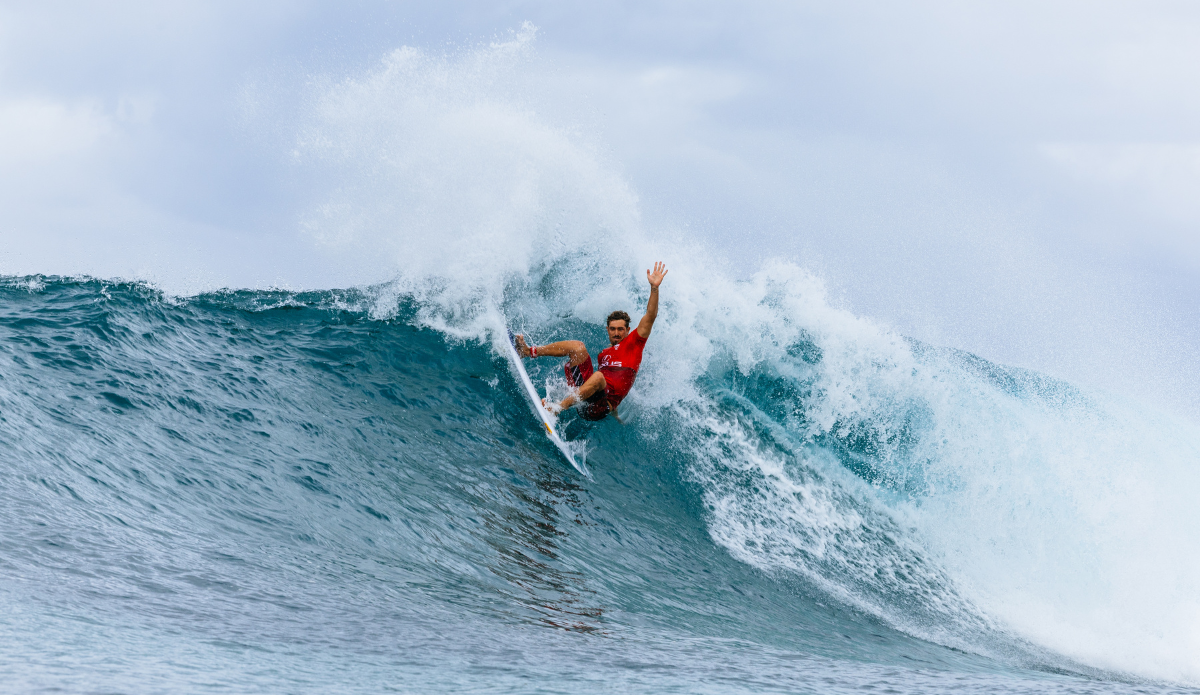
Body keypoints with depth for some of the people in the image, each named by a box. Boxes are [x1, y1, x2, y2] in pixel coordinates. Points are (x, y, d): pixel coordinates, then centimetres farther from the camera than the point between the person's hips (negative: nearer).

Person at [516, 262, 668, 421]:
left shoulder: (633, 343, 11)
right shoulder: (603, 354, 28)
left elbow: (650, 317, 0)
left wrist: (654, 288, -10)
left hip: (601, 406, -6)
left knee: (598, 377, -40)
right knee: (578, 346, -3)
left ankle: (558, 408, -47)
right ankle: (528, 351, -8)